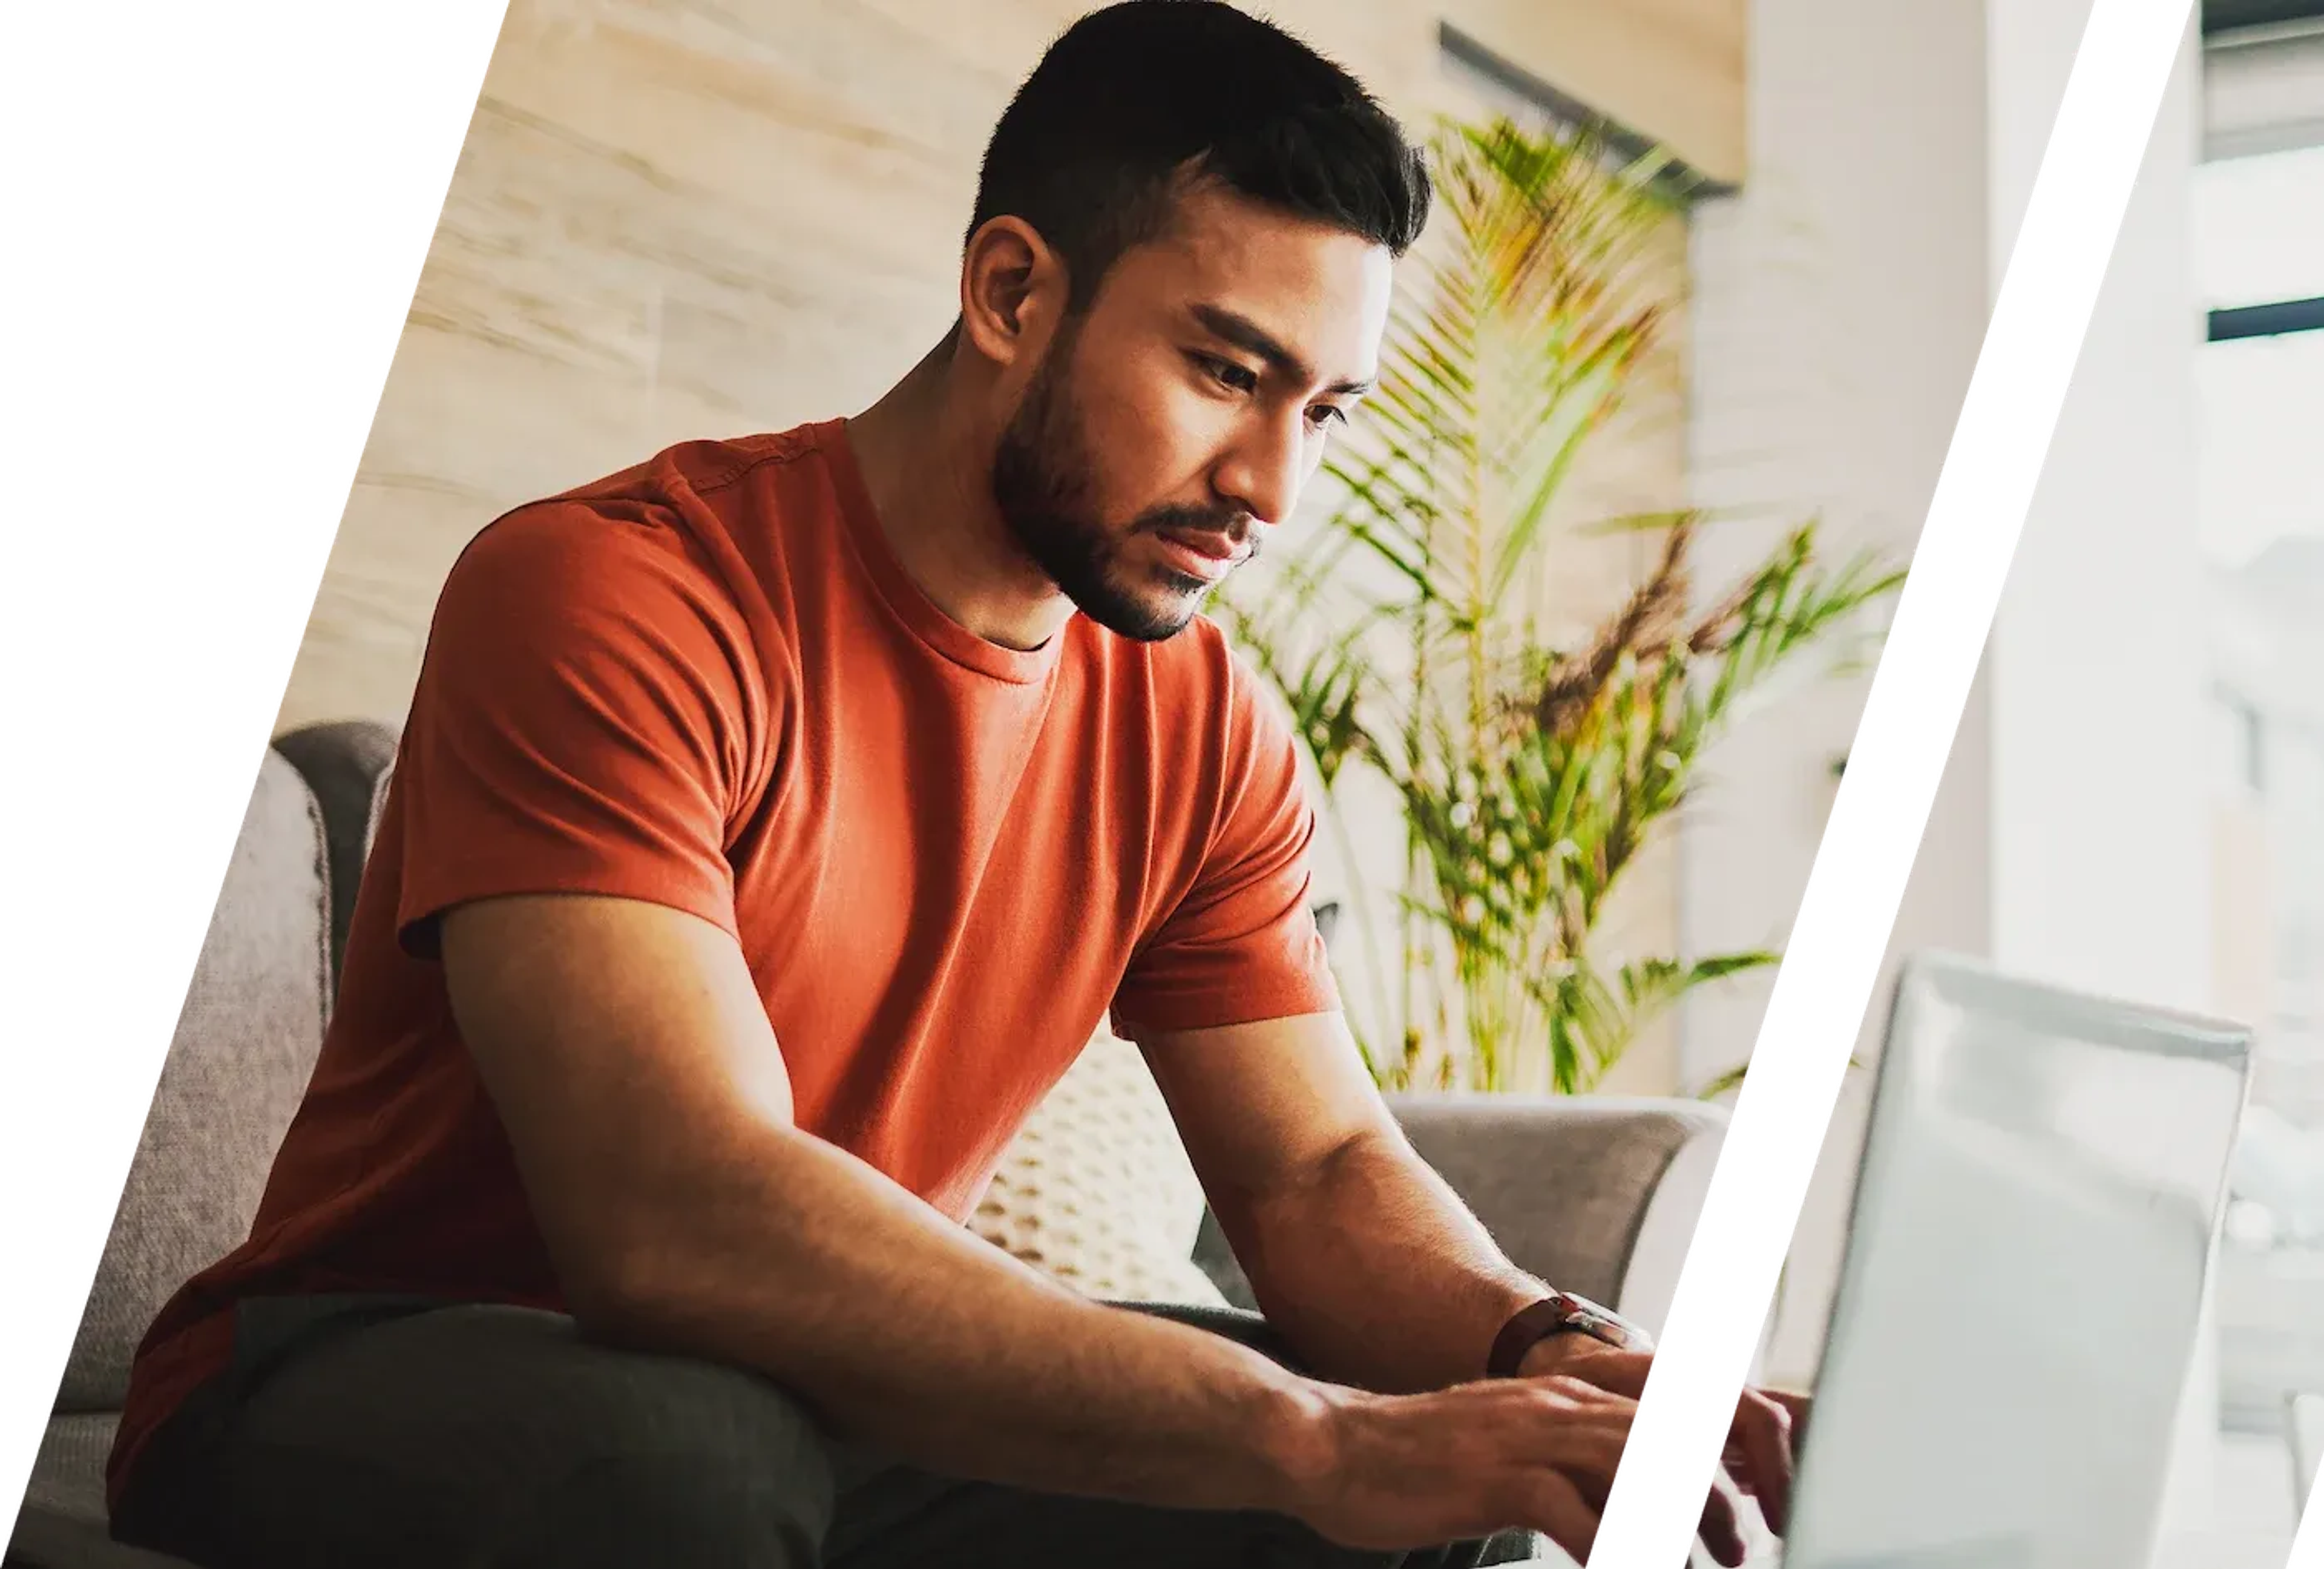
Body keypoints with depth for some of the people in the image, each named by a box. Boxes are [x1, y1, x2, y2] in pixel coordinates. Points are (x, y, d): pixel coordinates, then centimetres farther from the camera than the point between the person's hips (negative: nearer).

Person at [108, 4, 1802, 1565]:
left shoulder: (1199, 729, 0)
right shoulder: (607, 596, -23)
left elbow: (1322, 1171, 0)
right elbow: (676, 1220, -35)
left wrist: (1554, 1355, -24)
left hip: (827, 1401, 5)